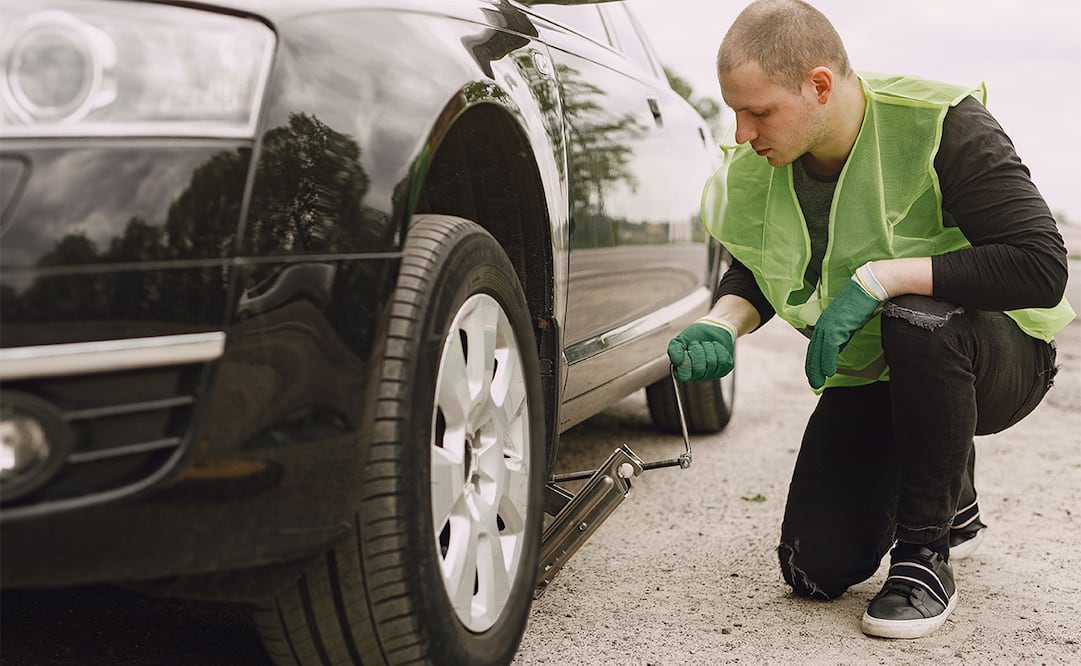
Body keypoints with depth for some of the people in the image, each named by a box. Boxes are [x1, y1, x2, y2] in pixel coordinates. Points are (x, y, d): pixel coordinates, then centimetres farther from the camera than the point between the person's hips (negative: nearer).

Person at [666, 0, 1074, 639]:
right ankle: (953, 505, 30)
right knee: (816, 570, -4)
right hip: (870, 372, 5)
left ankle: (925, 553, -19)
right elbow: (753, 270, 7)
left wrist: (881, 277, -35)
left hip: (1001, 357, -5)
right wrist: (721, 326, -16)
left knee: (917, 321, -42)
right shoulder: (763, 164, -10)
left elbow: (1042, 266, -32)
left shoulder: (943, 127, -26)